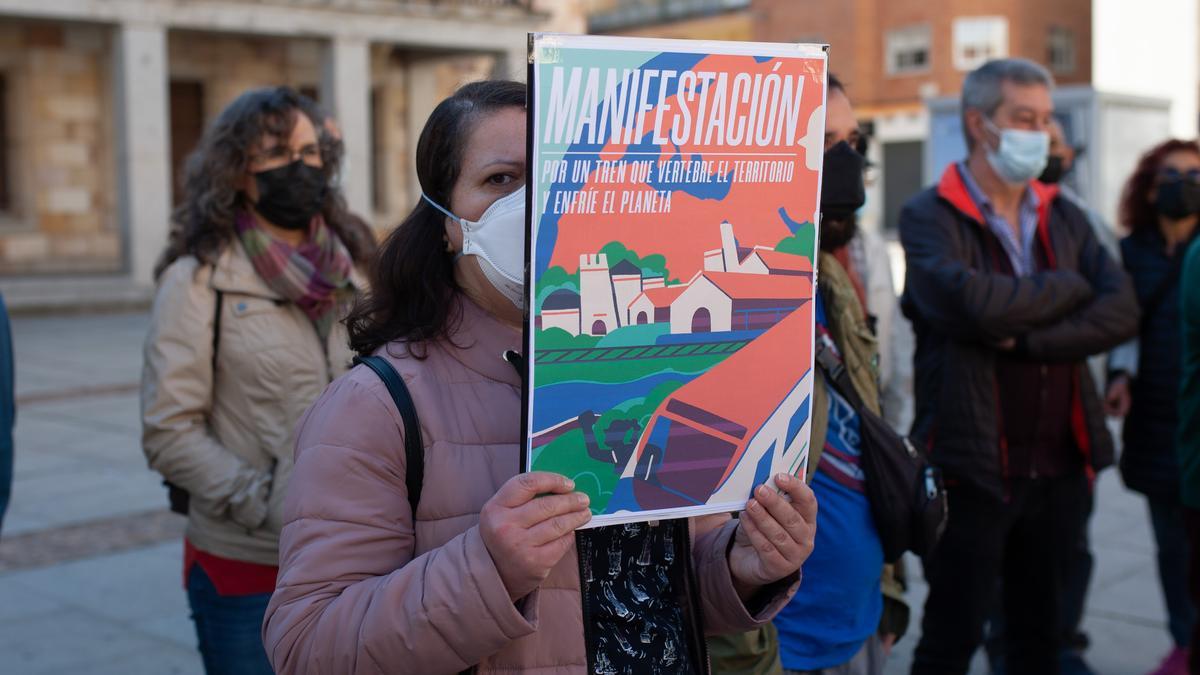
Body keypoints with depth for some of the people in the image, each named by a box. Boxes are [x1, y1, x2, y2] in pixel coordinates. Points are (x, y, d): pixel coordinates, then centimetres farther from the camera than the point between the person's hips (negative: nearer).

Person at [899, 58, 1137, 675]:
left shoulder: (1063, 218, 11)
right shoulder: (929, 218, -7)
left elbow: (1123, 311, -3)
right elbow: (973, 303, -26)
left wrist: (1029, 338, -17)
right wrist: (1069, 289, -9)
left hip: (1058, 465, 6)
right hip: (973, 467, -5)